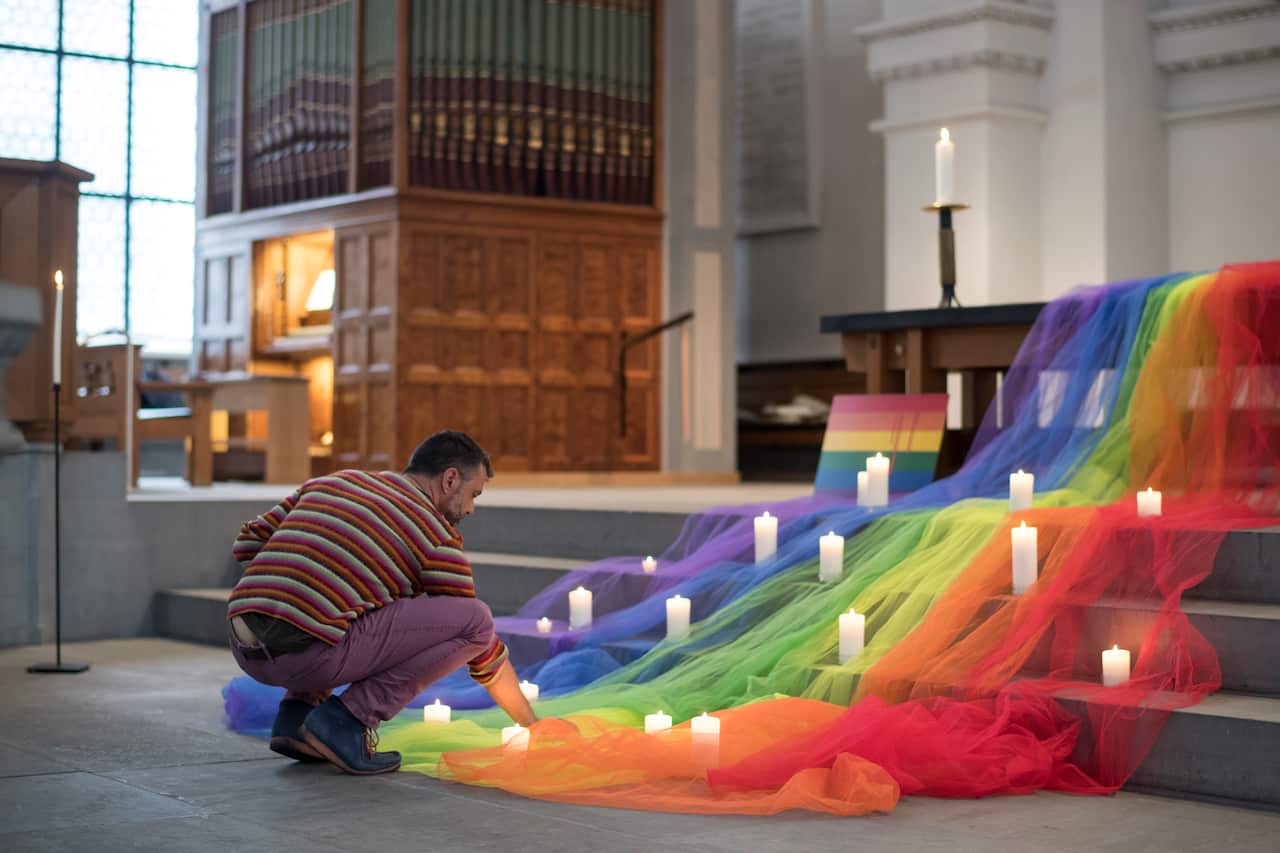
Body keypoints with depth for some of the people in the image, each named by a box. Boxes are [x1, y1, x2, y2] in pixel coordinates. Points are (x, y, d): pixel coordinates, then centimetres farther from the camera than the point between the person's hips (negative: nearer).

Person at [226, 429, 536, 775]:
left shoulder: (330, 483, 23)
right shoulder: (436, 536, 6)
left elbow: (249, 543, 23)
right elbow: (483, 653, 10)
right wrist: (531, 724, 23)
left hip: (247, 653, 7)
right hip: (309, 655, -7)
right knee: (475, 618, -2)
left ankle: (297, 712, 15)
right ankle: (349, 720, -3)